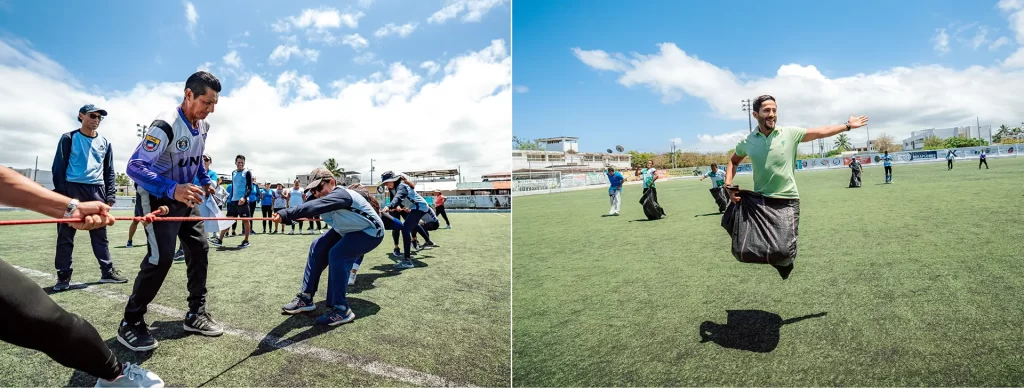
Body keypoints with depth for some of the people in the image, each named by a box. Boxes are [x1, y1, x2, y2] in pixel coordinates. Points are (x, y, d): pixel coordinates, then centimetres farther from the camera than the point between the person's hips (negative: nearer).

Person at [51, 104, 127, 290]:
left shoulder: (104, 143, 14)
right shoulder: (69, 138, 2)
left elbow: (109, 171, 14)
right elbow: (59, 167, -2)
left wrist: (110, 195, 5)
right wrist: (60, 193, -10)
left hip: (97, 191, 3)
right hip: (72, 189, -3)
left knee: (100, 234, 6)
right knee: (66, 235, 0)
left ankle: (107, 271, 9)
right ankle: (64, 276, 7)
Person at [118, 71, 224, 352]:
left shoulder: (203, 126, 0)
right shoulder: (166, 125, -27)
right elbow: (135, 166, -34)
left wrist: (205, 180, 7)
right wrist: (172, 190, -47)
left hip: (187, 196, 8)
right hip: (160, 197, -8)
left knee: (200, 249, 8)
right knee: (161, 257, -15)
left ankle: (196, 314, 18)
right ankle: (130, 323, 3)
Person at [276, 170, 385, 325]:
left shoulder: (341, 194, -36)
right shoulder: (325, 198, -2)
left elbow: (315, 207, -49)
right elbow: (313, 206, -11)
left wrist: (286, 214, -59)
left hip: (370, 232, -10)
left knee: (337, 255, -28)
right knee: (318, 247, 0)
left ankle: (340, 309, -20)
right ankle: (306, 298, 9)